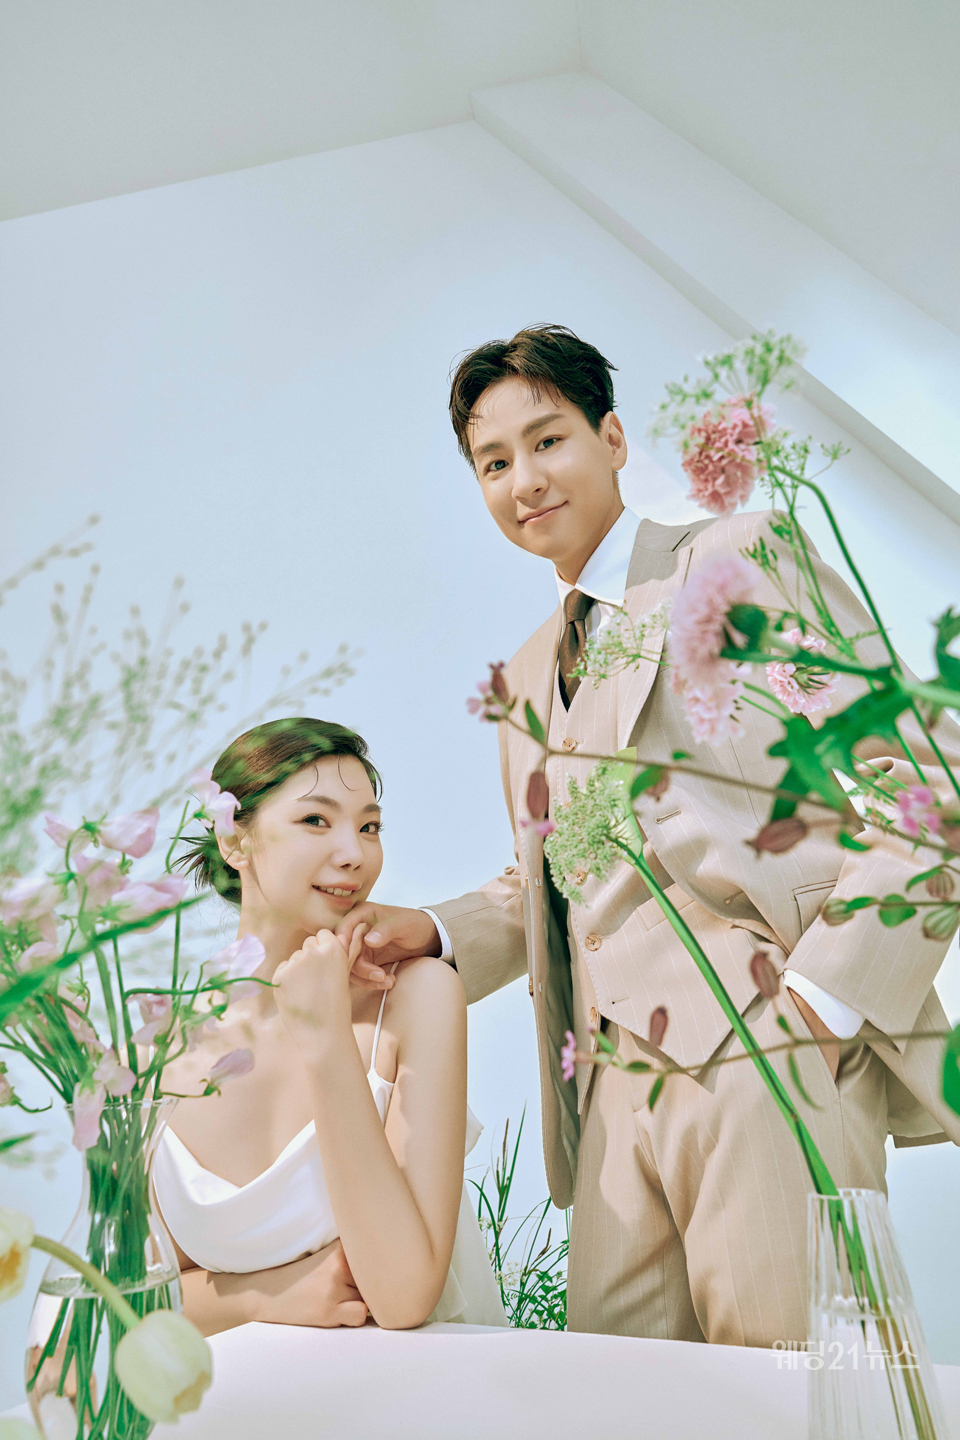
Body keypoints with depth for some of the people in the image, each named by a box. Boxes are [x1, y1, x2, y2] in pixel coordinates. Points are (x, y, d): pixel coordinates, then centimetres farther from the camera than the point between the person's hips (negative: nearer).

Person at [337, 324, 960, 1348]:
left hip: (766, 1052, -6)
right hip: (615, 1089, 6)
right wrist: (435, 934, 7)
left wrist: (829, 989, -14)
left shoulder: (741, 558, 0)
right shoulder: (526, 676, 21)